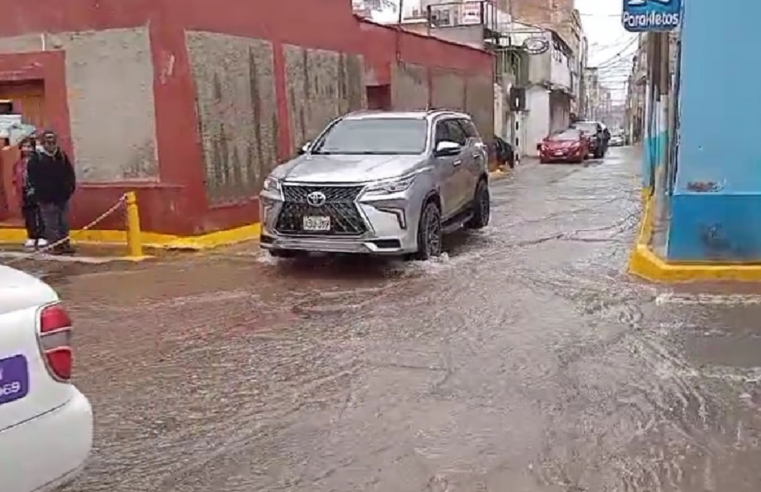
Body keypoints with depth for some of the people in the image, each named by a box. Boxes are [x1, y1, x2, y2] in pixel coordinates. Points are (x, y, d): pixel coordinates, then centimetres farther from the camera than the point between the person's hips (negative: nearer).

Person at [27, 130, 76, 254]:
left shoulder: (62, 156, 7)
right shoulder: (36, 159, -6)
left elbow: (70, 174, 13)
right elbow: (33, 179, -8)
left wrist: (70, 187, 0)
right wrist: (42, 191, -13)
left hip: (62, 196, 4)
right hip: (47, 198, -4)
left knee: (63, 222, 12)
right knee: (51, 223, -1)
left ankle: (65, 244, 20)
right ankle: (55, 245, 5)